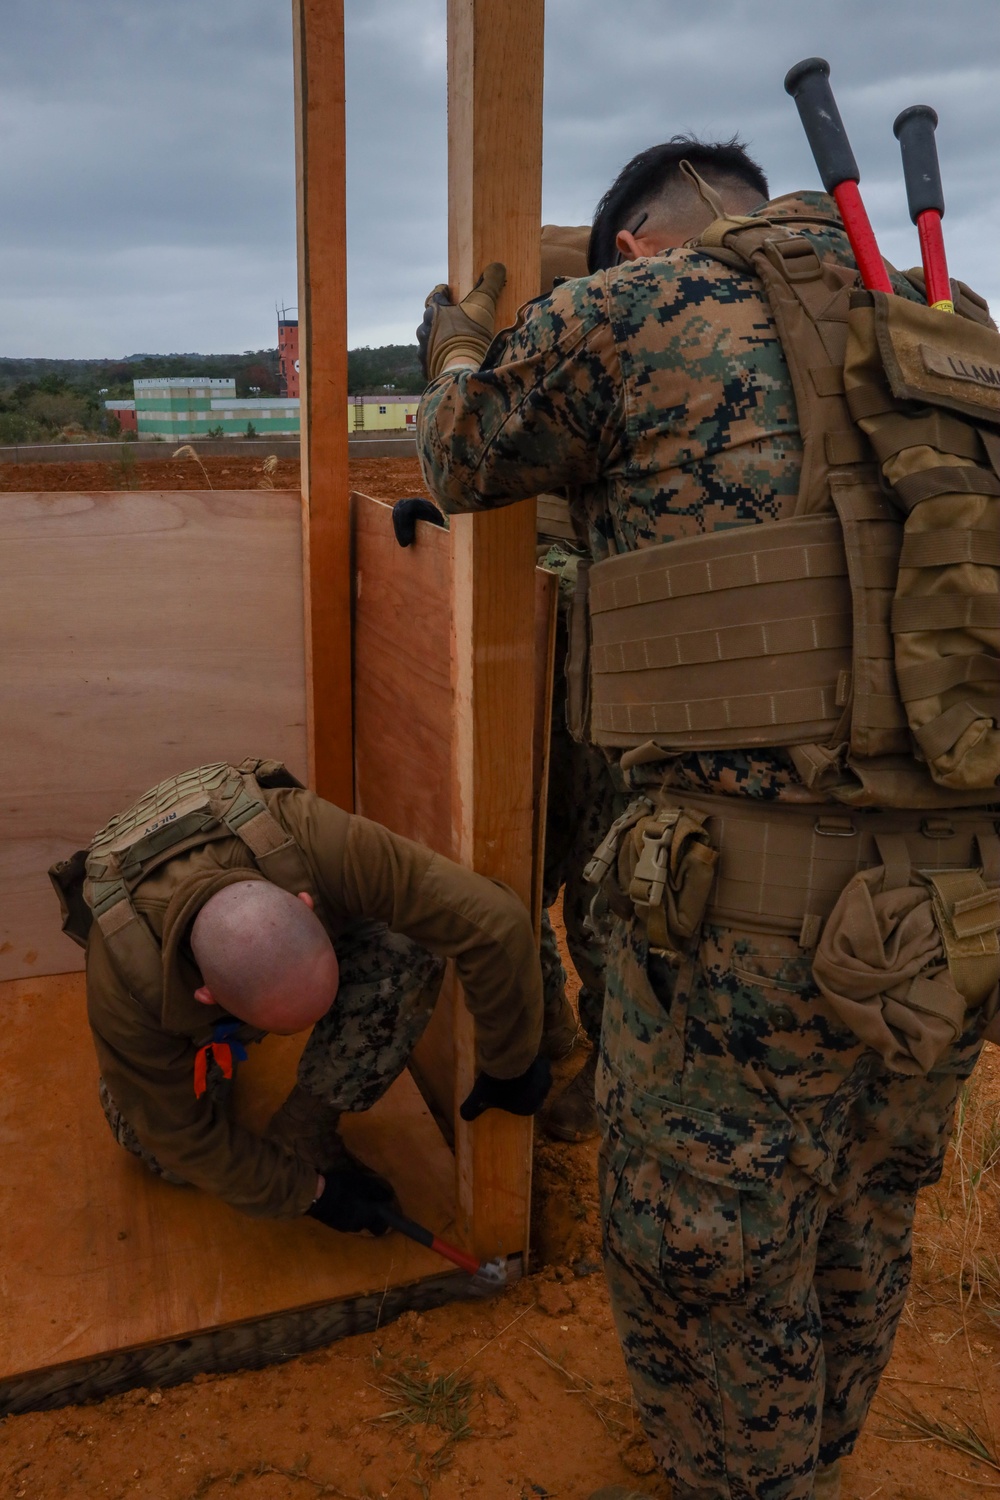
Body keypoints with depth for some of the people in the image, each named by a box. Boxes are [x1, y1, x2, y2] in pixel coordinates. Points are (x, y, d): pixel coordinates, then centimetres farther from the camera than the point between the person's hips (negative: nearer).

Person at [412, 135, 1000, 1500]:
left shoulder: (638, 303, -3)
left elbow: (465, 461, 12)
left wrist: (458, 350, 33)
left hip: (752, 893, -7)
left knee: (706, 1257, 16)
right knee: (863, 1215, 28)